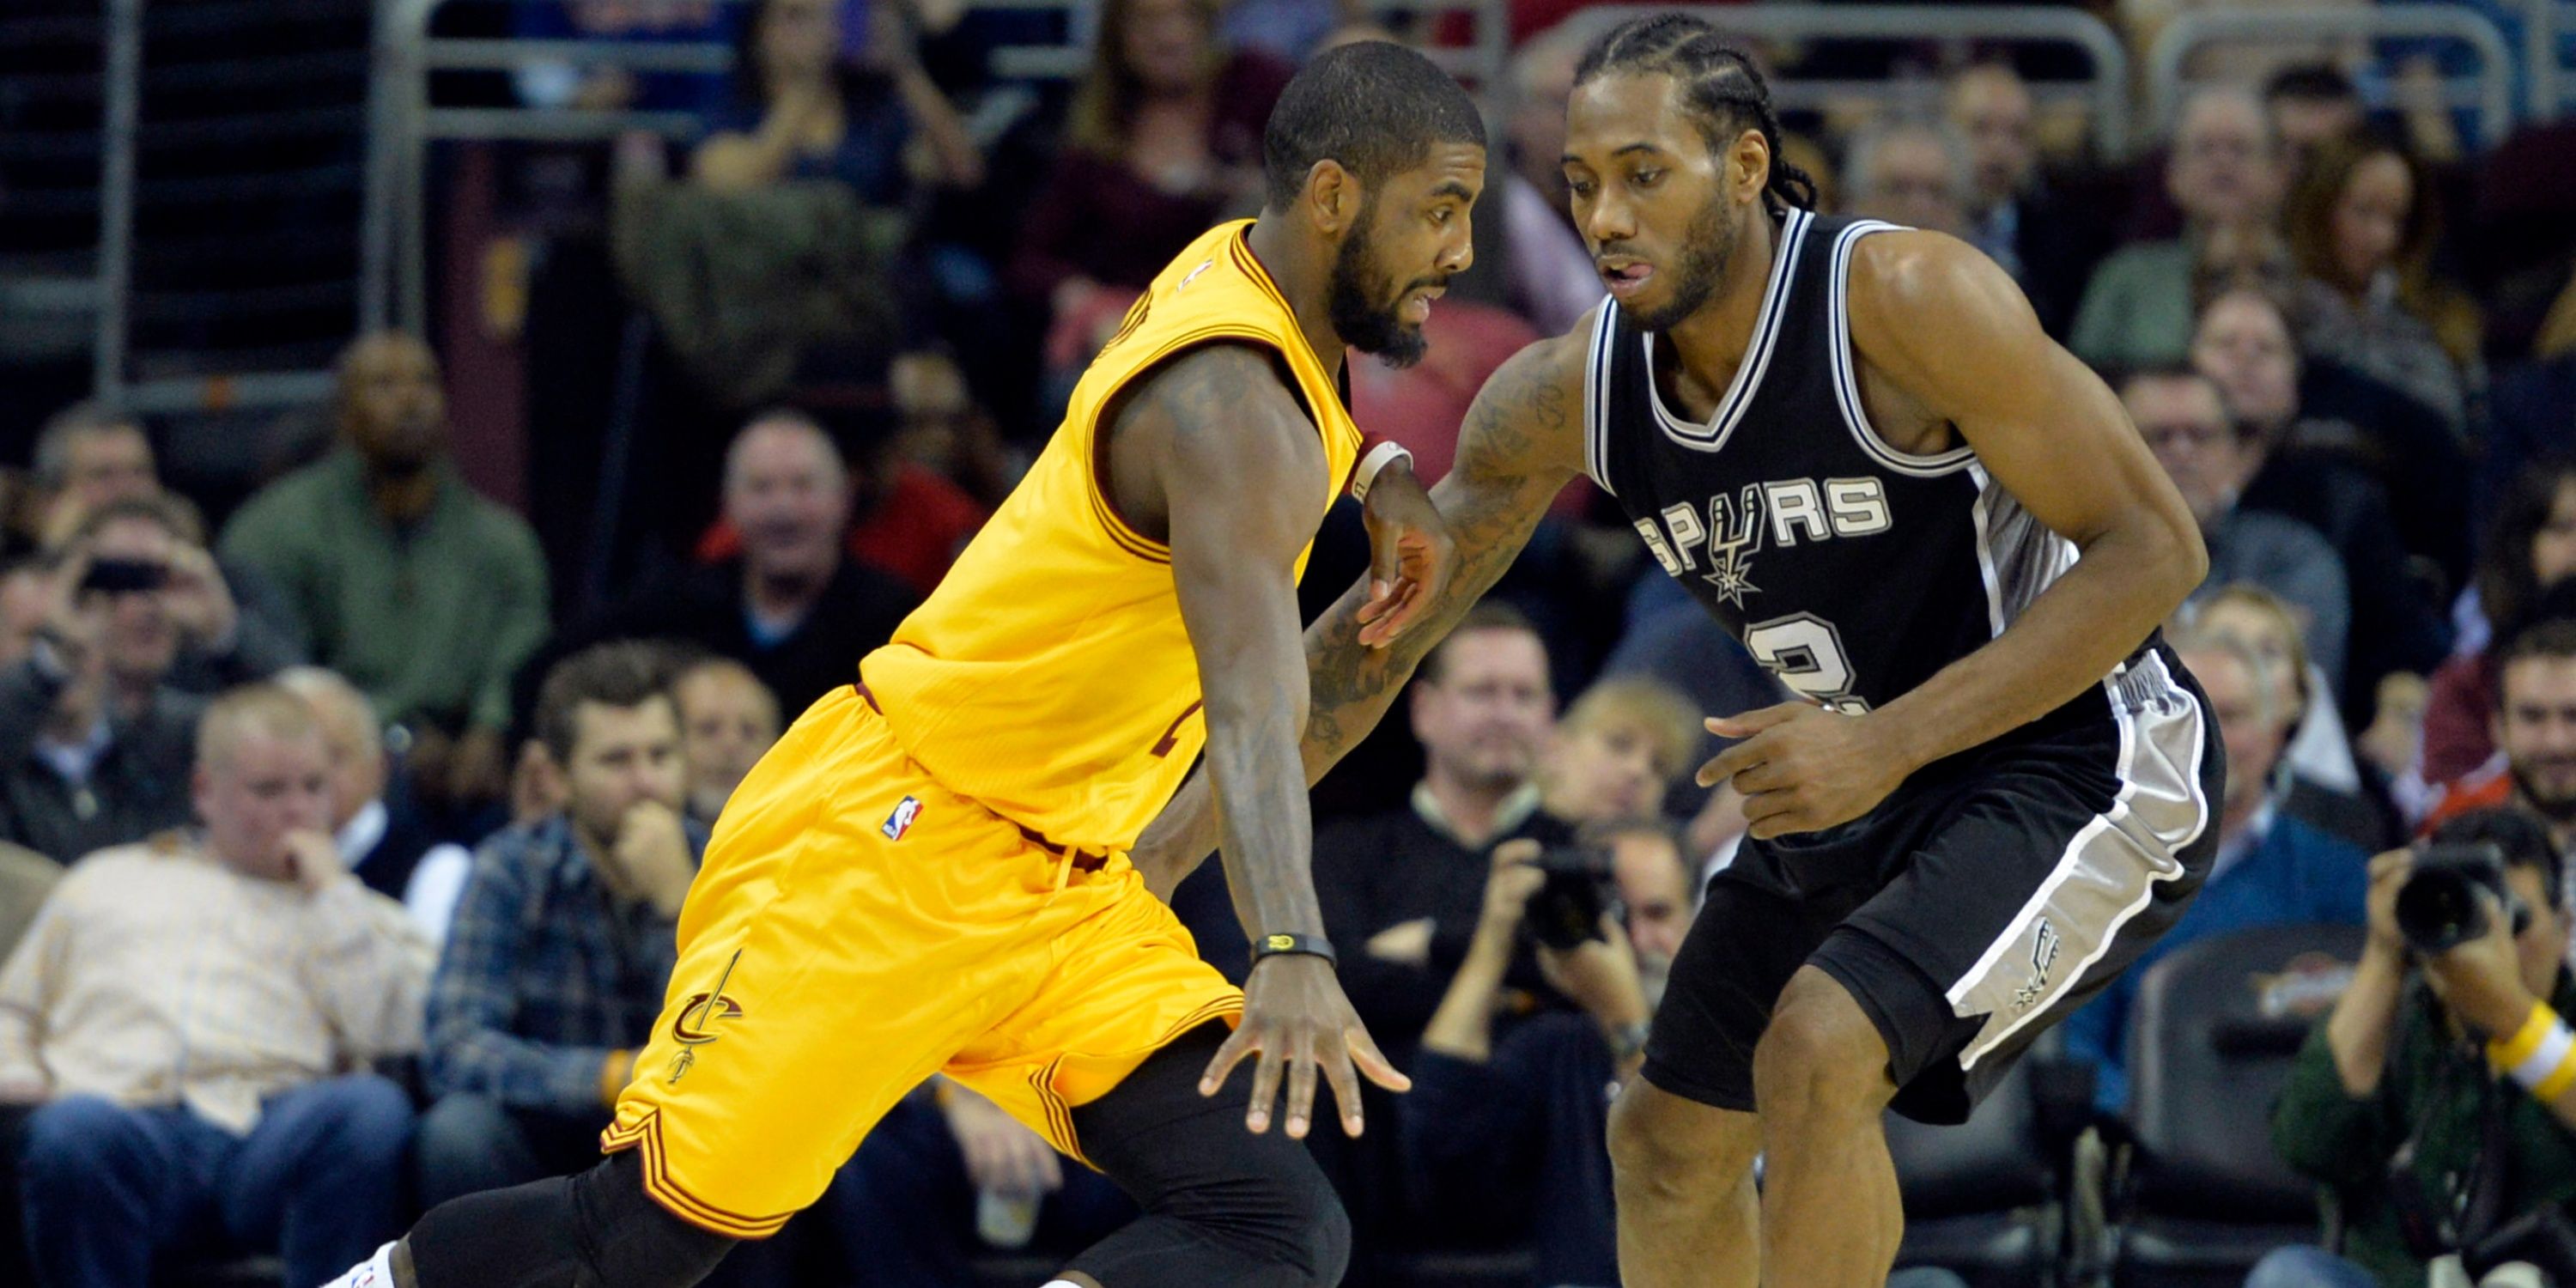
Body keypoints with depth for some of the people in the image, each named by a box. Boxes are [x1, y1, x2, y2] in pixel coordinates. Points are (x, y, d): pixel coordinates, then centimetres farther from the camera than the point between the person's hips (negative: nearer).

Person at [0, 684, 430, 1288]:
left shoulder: (352, 912, 30)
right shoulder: (105, 882, 34)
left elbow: (402, 1027, 11)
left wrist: (332, 895, 13)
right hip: (128, 1114, 0)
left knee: (374, 1108, -36)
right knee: (72, 1130, -38)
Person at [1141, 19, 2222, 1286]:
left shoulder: (1906, 300, -27)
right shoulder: (1567, 396, -8)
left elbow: (2155, 549, -24)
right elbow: (1377, 630, 4)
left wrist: (1890, 742, -29)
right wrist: (1167, 848, -2)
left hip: (2079, 766, -8)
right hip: (1853, 798, 8)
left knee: (1819, 1052, -28)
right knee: (1670, 1138, 12)